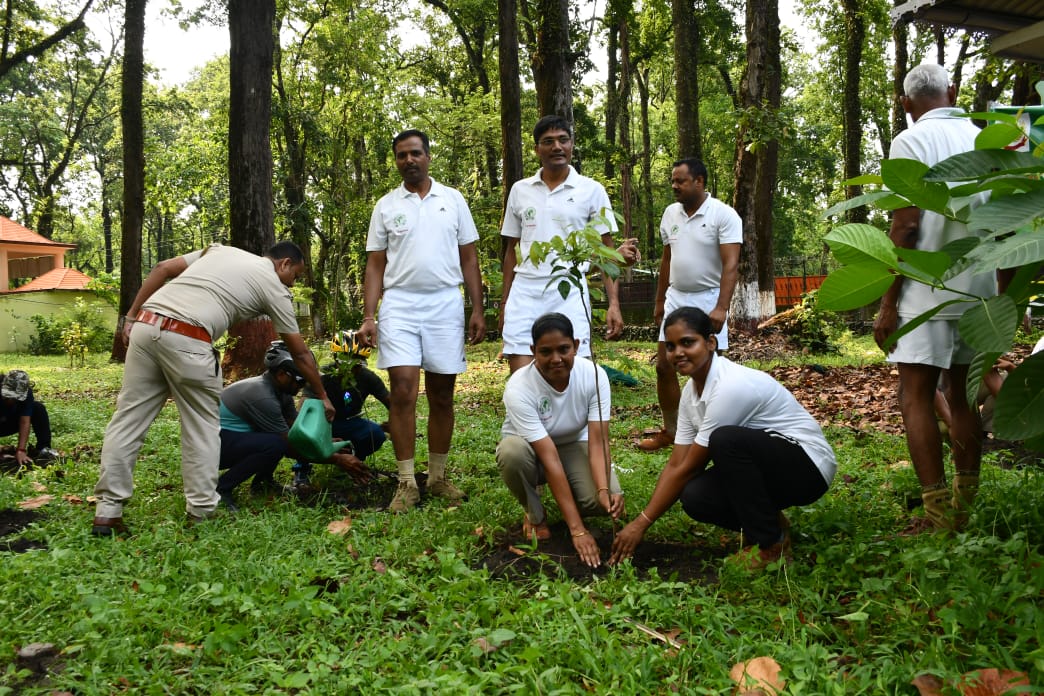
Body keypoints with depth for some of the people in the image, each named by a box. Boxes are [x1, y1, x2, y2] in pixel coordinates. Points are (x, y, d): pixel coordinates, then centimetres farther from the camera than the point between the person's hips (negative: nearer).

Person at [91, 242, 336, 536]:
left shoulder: (221, 250, 28)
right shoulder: (273, 287, 13)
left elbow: (162, 269, 18)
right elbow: (300, 353, 18)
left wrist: (132, 316, 18)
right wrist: (323, 396, 28)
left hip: (146, 326, 6)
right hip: (186, 341, -6)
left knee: (127, 419, 8)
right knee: (202, 428, 9)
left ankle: (107, 513, 11)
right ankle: (201, 514, 11)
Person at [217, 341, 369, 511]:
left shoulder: (281, 392, 1)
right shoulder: (262, 396, -27)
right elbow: (290, 447, -22)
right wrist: (337, 460, -21)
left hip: (234, 435, 10)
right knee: (276, 444, -30)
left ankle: (262, 481, 10)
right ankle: (221, 488, -15)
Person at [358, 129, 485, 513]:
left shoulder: (453, 199, 8)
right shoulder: (385, 206, 8)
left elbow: (468, 258, 8)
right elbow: (375, 266, 7)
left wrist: (477, 310, 1)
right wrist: (368, 317, -3)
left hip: (446, 304, 1)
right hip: (399, 305, -1)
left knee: (442, 396, 6)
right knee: (403, 393, -8)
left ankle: (438, 477, 18)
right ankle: (406, 483, 1)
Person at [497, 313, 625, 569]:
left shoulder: (594, 375, -23)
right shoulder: (519, 388, -32)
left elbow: (598, 442, -23)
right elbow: (550, 459, -36)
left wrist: (604, 490, -43)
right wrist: (577, 530, -37)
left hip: (574, 446, 2)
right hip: (532, 451, -2)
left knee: (607, 500, -27)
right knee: (512, 450, -38)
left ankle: (565, 499, 10)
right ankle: (535, 515, -7)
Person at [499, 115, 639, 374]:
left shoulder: (592, 190, 3)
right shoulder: (519, 190, 11)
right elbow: (512, 249, 15)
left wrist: (614, 304, -8)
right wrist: (504, 302, 10)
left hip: (569, 294, -2)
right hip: (524, 294, 2)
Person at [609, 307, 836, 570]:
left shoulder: (731, 386, -27)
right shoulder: (691, 390, 0)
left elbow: (689, 468, -23)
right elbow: (675, 464, 0)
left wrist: (642, 523, -17)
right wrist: (639, 521, -9)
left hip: (809, 465, -7)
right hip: (765, 466, 7)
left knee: (725, 439, -34)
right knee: (695, 497, -19)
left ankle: (772, 544, -16)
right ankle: (766, 521, 9)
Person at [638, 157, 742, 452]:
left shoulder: (723, 215, -11)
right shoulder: (671, 213, 9)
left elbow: (731, 264, -17)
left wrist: (721, 308, -27)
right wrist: (659, 301, 17)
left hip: (707, 300, -6)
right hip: (675, 298, 6)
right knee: (664, 366, 7)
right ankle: (670, 431, 20)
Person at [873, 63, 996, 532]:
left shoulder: (911, 141, -8)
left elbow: (905, 229, -14)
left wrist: (888, 304, -10)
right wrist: (1004, 292, 23)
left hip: (928, 294, -6)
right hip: (980, 291, 6)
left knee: (916, 397, -1)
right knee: (963, 396, 14)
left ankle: (937, 516, -4)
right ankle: (966, 509, 19)